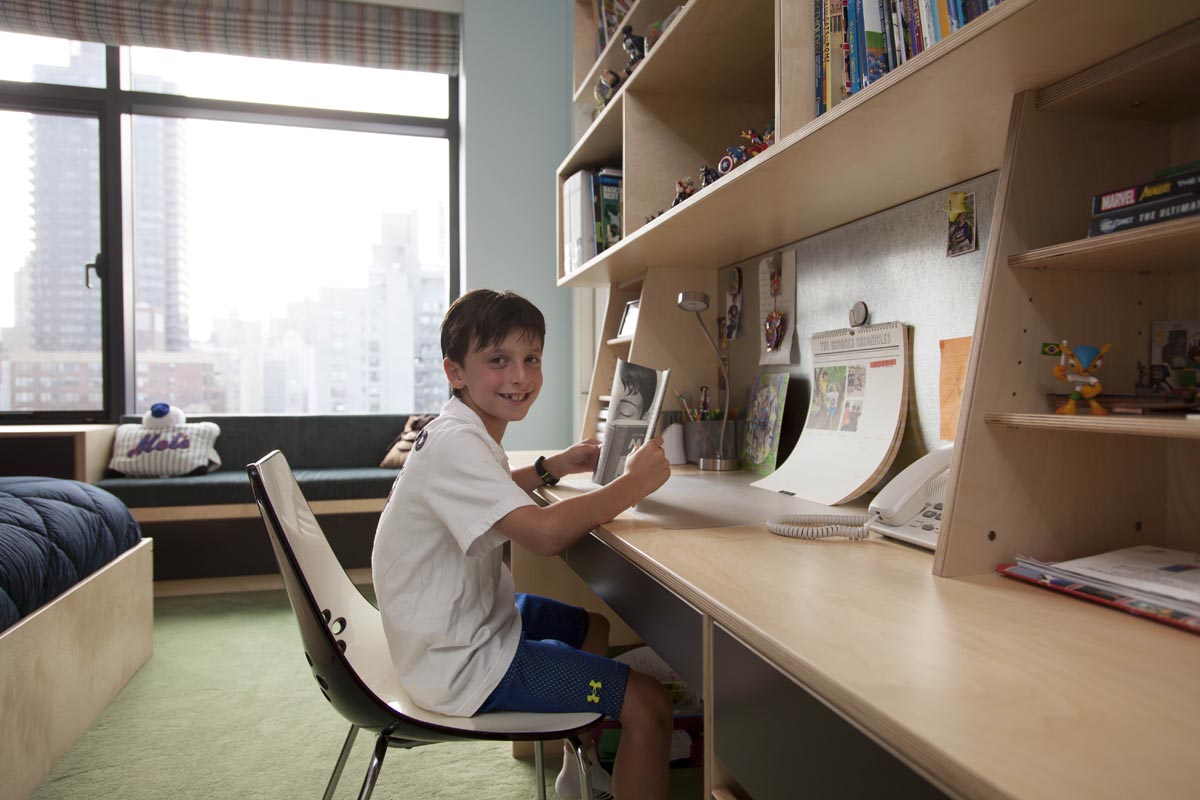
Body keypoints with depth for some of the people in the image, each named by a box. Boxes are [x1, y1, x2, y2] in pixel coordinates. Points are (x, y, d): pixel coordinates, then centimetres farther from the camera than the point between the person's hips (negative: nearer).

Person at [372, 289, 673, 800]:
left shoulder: (465, 432, 7)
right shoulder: (455, 444, -25)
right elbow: (544, 532, -37)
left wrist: (552, 468, 11)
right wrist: (634, 483, -23)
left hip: (476, 618, 11)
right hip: (462, 664, -11)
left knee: (593, 626, 30)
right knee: (649, 703, -13)